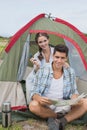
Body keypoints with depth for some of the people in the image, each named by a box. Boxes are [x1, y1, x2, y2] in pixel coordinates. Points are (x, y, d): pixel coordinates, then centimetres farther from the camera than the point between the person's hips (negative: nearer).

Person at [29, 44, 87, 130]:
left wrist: (75, 98, -19)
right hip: (46, 107, -2)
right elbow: (33, 92, -9)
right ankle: (59, 116, -13)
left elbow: (74, 91, 6)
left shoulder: (70, 72, 2)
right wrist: (39, 98, -34)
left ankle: (62, 121, -26)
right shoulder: (42, 71, -7)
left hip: (63, 107, 2)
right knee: (33, 105, -35)